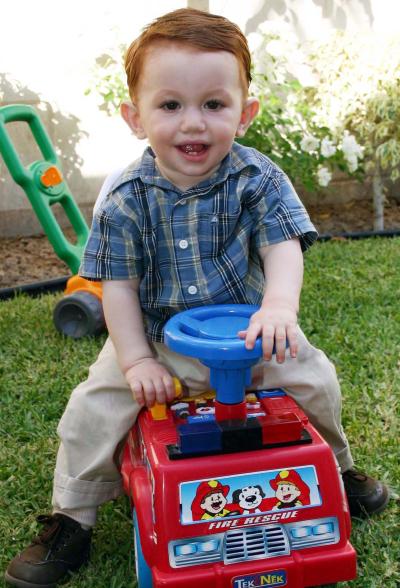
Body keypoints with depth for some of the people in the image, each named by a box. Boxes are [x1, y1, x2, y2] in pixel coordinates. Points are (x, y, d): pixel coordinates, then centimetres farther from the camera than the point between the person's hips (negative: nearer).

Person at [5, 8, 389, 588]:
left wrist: (279, 306, -39)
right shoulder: (126, 199, -15)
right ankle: (71, 518, 9)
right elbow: (119, 285, -11)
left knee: (314, 377, -7)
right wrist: (136, 361, -18)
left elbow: (284, 247, -18)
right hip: (154, 338, 0)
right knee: (93, 408, -12)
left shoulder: (258, 180, -13)